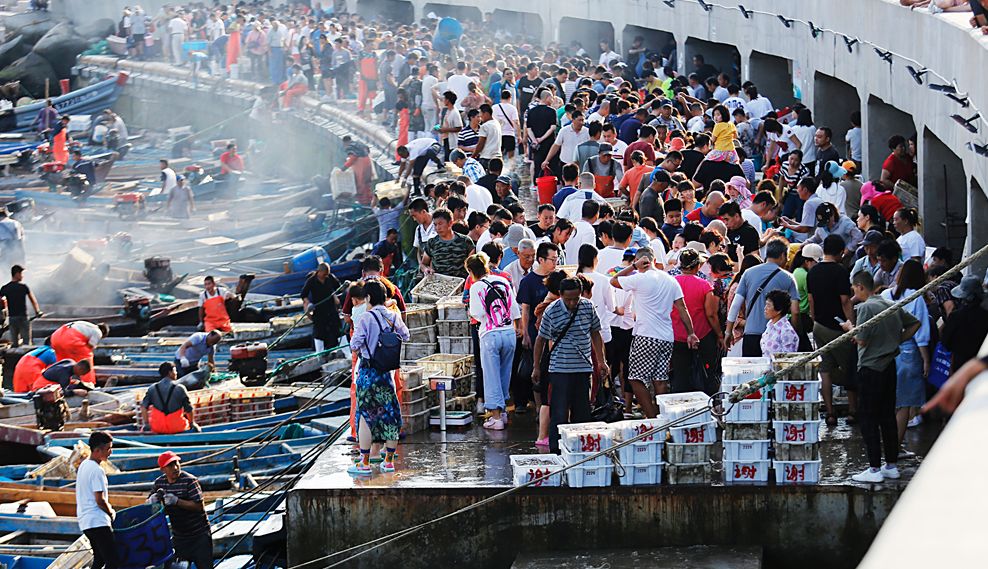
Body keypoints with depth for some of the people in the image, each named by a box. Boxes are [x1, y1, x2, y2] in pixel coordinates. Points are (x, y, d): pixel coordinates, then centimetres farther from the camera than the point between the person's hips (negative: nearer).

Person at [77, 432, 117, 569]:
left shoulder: (83, 465, 13)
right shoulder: (97, 470, -17)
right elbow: (100, 500, -19)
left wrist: (108, 509, 15)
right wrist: (111, 513, -1)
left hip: (85, 521, 10)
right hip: (98, 522, -10)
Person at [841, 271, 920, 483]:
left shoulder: (866, 308, -15)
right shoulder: (892, 306, 9)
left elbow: (861, 339, -19)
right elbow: (914, 324, 18)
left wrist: (850, 328, 0)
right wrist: (898, 340, 14)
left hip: (871, 368, -7)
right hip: (890, 366, 7)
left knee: (868, 419, -2)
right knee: (888, 416, 13)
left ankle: (874, 469, -4)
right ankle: (891, 466, 17)